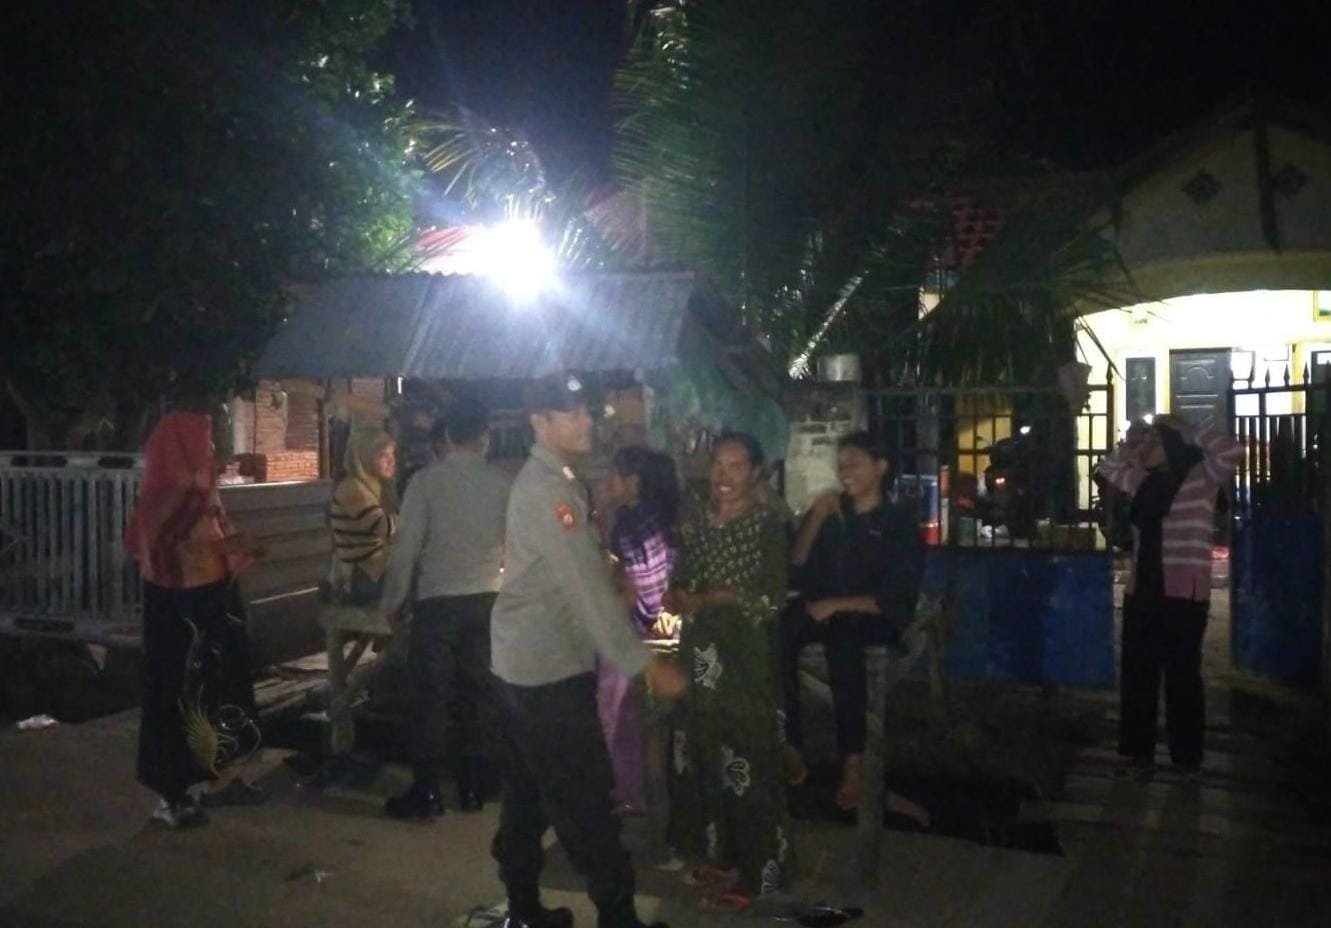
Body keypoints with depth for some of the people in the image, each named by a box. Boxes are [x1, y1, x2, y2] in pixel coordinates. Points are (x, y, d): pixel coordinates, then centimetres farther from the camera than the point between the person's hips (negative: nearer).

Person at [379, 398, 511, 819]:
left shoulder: (425, 481, -6)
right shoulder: (501, 482, -1)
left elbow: (407, 546, -7)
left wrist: (391, 602, 2)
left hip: (437, 600, -2)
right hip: (487, 598, 3)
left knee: (431, 695, 4)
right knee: (479, 693, 12)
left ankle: (427, 791, 9)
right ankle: (472, 785, 20)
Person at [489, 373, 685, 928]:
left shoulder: (551, 482, 13)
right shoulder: (547, 490, -19)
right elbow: (585, 588, -24)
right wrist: (646, 664, -23)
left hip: (523, 662, 10)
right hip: (549, 669, -10)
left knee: (527, 796, 16)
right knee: (586, 800, -3)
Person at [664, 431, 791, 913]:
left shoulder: (767, 525, -8)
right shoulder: (698, 521, 10)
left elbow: (771, 599, -16)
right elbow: (679, 588, 14)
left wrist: (708, 598, -13)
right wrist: (678, 596, -9)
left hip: (745, 660, -6)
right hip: (699, 657, 6)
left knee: (748, 765, -1)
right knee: (703, 760, 12)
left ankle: (755, 873, 10)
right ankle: (721, 855, 28)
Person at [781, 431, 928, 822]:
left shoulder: (901, 523, 3)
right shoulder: (828, 512, 15)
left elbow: (899, 600, -7)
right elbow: (795, 567, 4)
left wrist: (838, 605, -17)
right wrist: (816, 519, -8)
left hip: (874, 619, -3)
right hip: (822, 612, 3)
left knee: (842, 635, -38)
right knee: (779, 632, -30)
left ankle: (854, 762, -34)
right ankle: (790, 750, -29)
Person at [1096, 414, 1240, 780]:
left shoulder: (1202, 477, -3)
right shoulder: (1145, 482, 13)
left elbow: (1231, 451, -21)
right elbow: (1105, 469, 27)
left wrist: (1184, 431, -10)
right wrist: (1130, 443, 12)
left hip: (1184, 594, -6)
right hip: (1142, 592, 6)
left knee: (1182, 675, 4)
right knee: (1136, 674, 8)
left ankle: (1187, 757, 16)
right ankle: (1139, 752, 17)